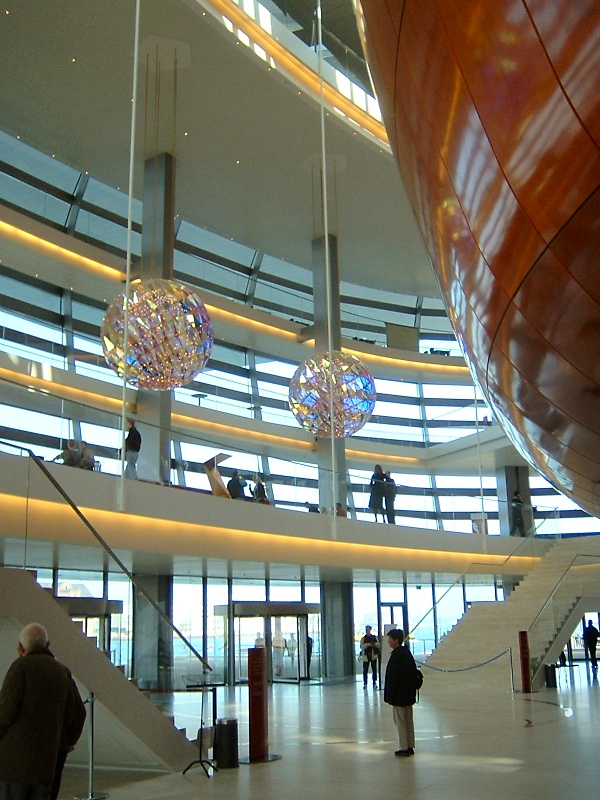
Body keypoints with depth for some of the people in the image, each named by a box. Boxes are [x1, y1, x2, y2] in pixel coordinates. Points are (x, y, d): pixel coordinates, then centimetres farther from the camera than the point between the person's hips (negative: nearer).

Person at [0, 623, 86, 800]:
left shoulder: (21, 666, -4)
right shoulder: (62, 671, 12)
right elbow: (78, 714, 14)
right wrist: (69, 741, 30)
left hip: (15, 754, -5)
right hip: (46, 758, 5)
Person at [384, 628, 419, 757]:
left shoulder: (396, 655, -19)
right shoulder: (407, 653, 8)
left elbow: (393, 677, -21)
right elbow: (414, 672, 14)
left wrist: (389, 696, -16)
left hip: (399, 695, -9)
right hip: (409, 694, 9)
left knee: (400, 721, 0)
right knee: (408, 720, 13)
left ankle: (404, 748, 3)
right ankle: (410, 747, 19)